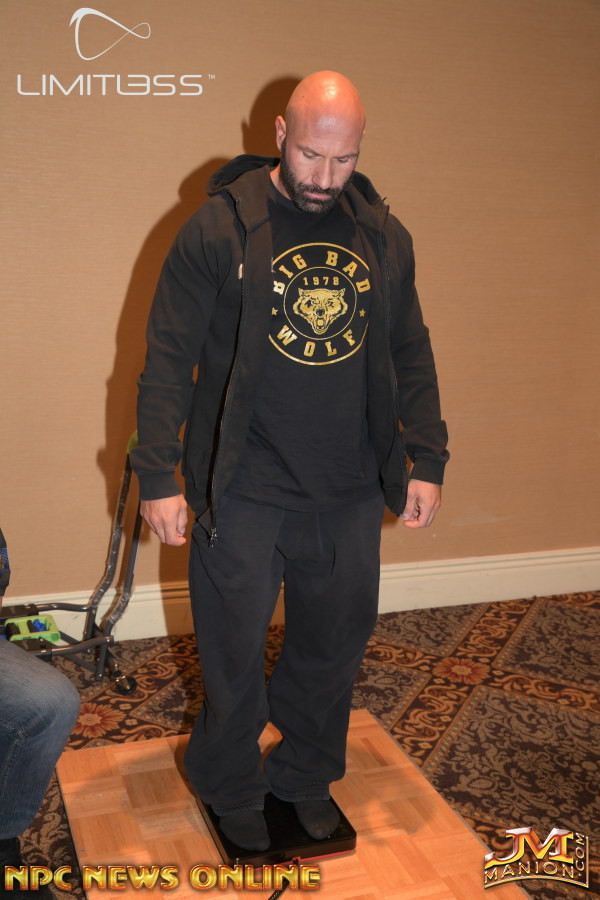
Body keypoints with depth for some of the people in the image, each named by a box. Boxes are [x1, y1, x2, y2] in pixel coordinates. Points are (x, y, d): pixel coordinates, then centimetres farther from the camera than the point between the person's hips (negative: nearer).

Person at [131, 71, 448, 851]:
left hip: (350, 494, 4)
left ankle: (307, 777, 40)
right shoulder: (220, 228, -9)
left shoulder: (384, 236, 5)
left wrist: (428, 462, 6)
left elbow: (411, 355, 11)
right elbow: (168, 358, -8)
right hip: (243, 492, -4)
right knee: (235, 650, 10)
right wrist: (159, 475, -11)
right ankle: (232, 789, 35)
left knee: (337, 641, 16)